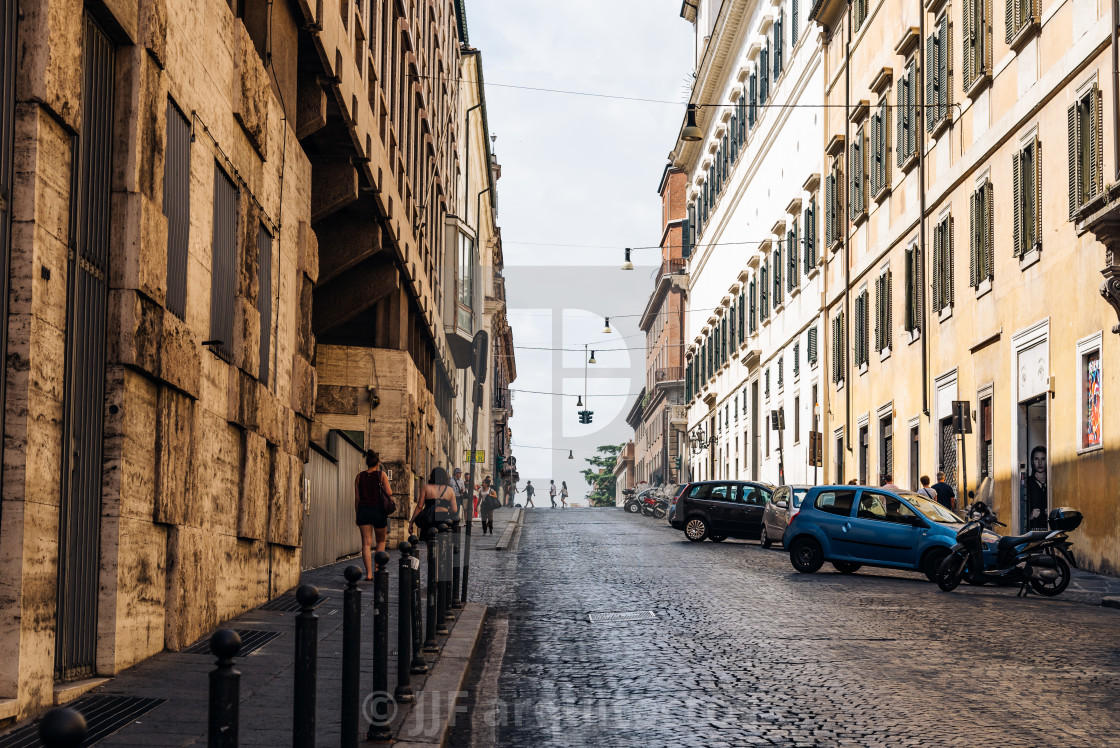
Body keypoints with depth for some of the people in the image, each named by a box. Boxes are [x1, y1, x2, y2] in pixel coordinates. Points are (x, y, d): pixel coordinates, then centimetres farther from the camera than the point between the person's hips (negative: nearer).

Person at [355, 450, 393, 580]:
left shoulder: (359, 477, 4)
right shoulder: (381, 475, -4)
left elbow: (357, 498, 5)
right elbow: (389, 493, -8)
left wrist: (356, 515, 11)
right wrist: (391, 491, 16)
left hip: (363, 511, 2)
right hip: (378, 511, -2)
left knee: (366, 543, 0)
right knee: (381, 541, 17)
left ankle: (369, 573, -8)